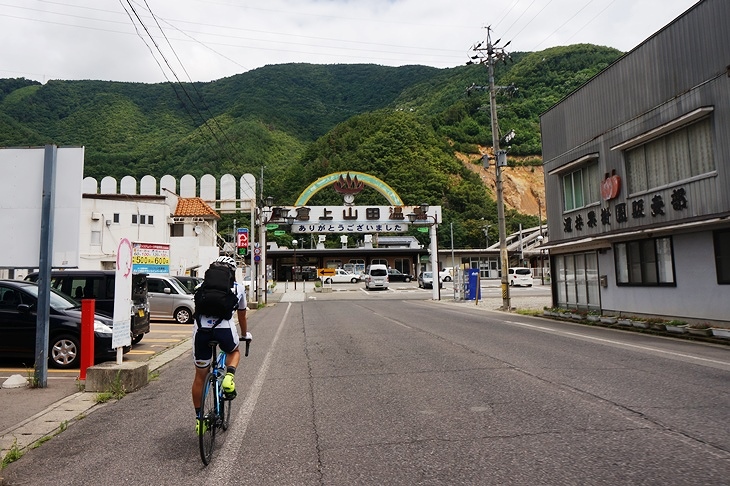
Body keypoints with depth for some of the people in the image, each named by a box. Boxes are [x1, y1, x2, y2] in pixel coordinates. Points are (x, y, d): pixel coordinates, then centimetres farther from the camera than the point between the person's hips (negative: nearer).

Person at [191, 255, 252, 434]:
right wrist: (245, 334, 53)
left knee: (200, 375, 19)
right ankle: (229, 376, 6)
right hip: (224, 328, -1)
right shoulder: (238, 288, 24)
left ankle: (198, 418, 28)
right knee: (234, 351, 34)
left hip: (201, 329, 2)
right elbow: (242, 315, 36)